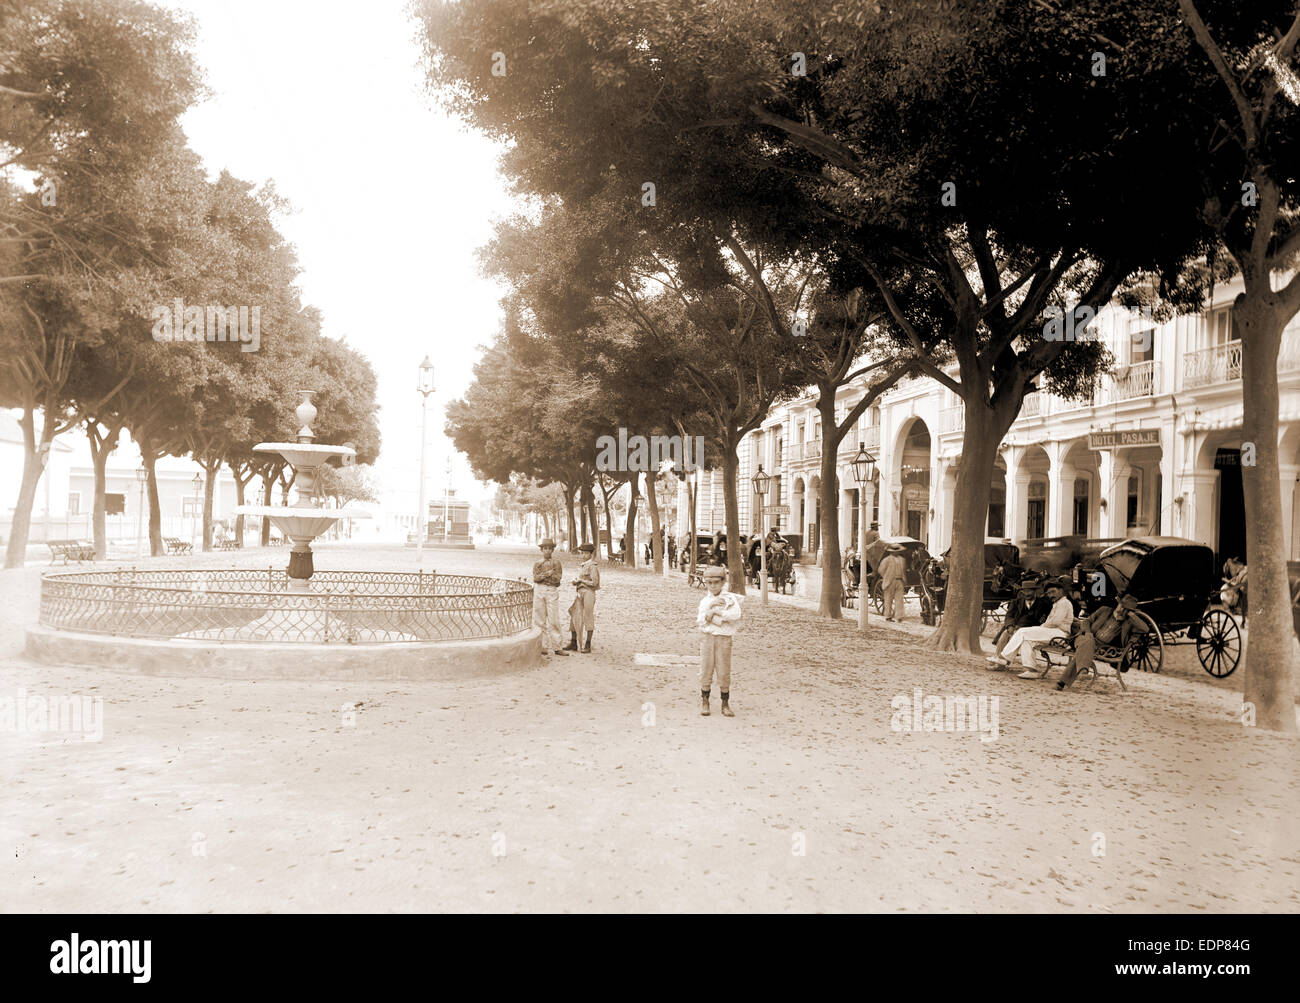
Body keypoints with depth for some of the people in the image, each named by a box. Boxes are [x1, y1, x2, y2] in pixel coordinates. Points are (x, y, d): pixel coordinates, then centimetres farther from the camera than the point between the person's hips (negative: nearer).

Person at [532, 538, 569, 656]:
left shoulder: (557, 564, 9)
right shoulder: (537, 564, 12)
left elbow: (558, 578, -5)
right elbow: (536, 578, -3)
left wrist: (542, 576, -9)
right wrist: (548, 573, -14)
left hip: (552, 592, -1)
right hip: (539, 591, 1)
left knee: (553, 620, -5)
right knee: (540, 620, 1)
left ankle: (556, 647, -2)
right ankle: (543, 647, 7)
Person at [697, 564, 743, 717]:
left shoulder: (730, 598, 2)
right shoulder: (705, 601, 10)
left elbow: (736, 615, -17)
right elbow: (700, 622, -1)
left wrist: (715, 611, -13)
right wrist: (711, 606, -11)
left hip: (724, 639, -2)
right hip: (708, 638, 2)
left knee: (724, 672, -1)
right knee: (706, 670, 3)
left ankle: (725, 704, 11)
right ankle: (704, 702, 15)